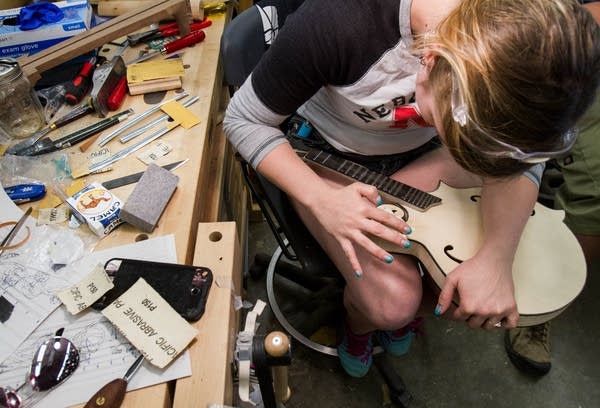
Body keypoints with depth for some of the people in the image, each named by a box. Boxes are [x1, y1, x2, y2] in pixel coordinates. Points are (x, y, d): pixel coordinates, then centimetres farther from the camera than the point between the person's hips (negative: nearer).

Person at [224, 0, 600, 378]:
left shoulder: (519, 37, -23)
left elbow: (516, 150, -13)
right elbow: (244, 120, -21)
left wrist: (497, 256, -30)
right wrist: (321, 199, -36)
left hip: (419, 153, 4)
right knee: (394, 304, -23)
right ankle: (359, 319, 17)